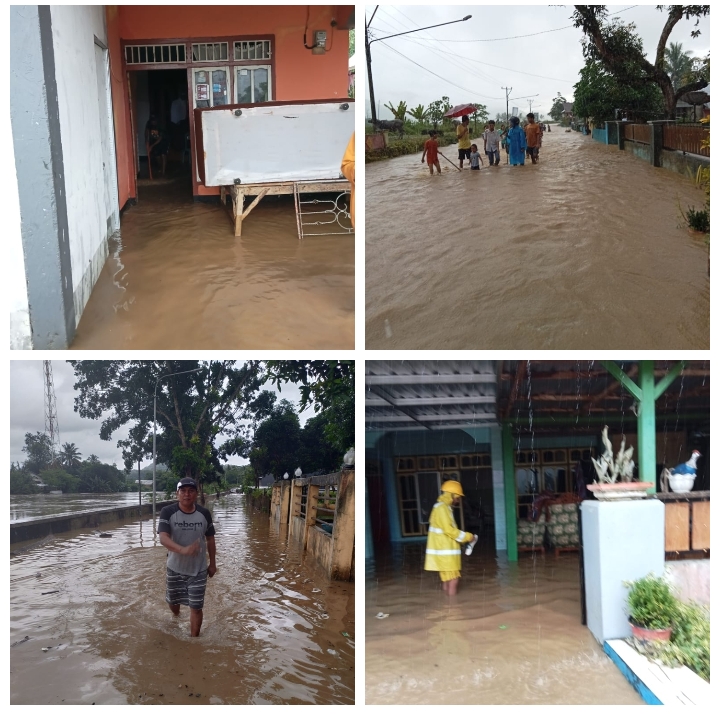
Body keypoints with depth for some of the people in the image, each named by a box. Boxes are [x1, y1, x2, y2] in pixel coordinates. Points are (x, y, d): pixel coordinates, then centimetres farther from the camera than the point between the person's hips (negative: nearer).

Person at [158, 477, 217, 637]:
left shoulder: (204, 514, -8)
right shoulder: (168, 512, -16)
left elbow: (210, 539, 6)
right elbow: (163, 538, -28)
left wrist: (212, 564, 8)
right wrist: (183, 550, -45)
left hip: (198, 570, 0)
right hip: (175, 569, 0)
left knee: (196, 607, 0)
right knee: (173, 601, 22)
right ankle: (176, 618, 57)